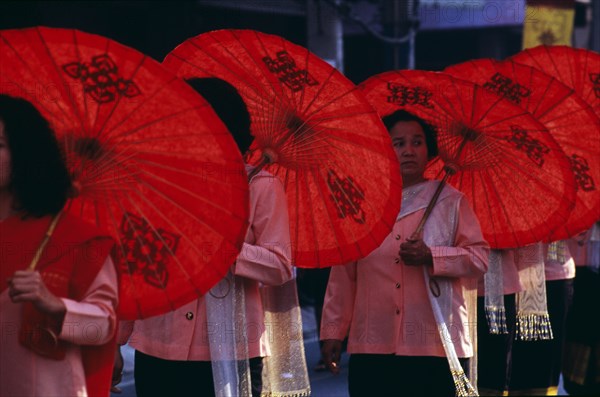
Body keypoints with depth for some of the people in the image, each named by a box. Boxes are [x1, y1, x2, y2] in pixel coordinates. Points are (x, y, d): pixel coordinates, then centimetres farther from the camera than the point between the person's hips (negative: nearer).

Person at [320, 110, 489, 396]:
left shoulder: (450, 201, 8)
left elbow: (479, 258, 2)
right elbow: (343, 274, 12)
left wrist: (431, 257, -14)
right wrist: (333, 331, 9)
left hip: (436, 347, -1)